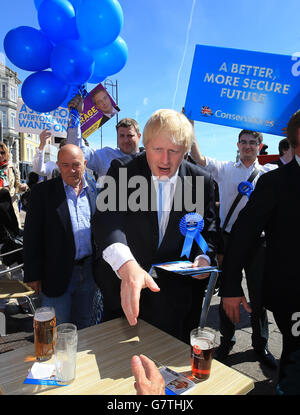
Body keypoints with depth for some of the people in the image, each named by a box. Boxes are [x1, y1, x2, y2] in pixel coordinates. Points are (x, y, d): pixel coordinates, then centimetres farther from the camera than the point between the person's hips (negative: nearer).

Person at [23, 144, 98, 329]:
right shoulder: (42, 191, -5)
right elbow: (32, 236, -5)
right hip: (58, 273, -3)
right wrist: (33, 275, -7)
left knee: (84, 325, 19)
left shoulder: (94, 189, 4)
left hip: (89, 270, 3)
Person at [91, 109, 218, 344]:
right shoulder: (122, 170, -11)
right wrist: (127, 266, -42)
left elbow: (208, 232, 4)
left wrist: (203, 258, -17)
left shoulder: (202, 181, -4)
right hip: (124, 296, 0)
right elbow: (107, 220, -25)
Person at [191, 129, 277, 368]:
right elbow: (199, 158, -7)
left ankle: (261, 344, 33)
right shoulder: (224, 169, 4)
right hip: (229, 239, 0)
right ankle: (227, 341, 32)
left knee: (259, 295, 11)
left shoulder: (270, 172, 7)